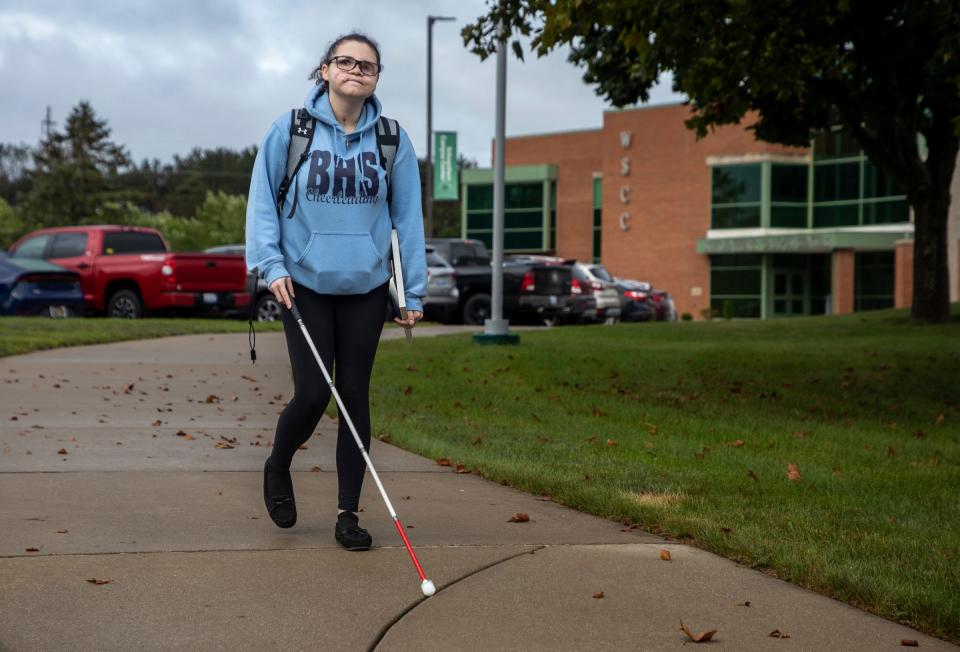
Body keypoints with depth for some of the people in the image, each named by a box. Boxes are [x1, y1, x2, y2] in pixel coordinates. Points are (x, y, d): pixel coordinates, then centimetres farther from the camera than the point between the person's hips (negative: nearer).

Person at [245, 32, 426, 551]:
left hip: (366, 287, 2)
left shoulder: (392, 139, 1)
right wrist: (272, 265, -9)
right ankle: (277, 468, 26)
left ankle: (348, 514, 14)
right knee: (313, 394, -7)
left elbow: (407, 217, 4)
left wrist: (413, 293, 3)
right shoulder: (291, 130, -3)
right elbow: (262, 201, 1)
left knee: (355, 395, 4)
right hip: (304, 284, -2)